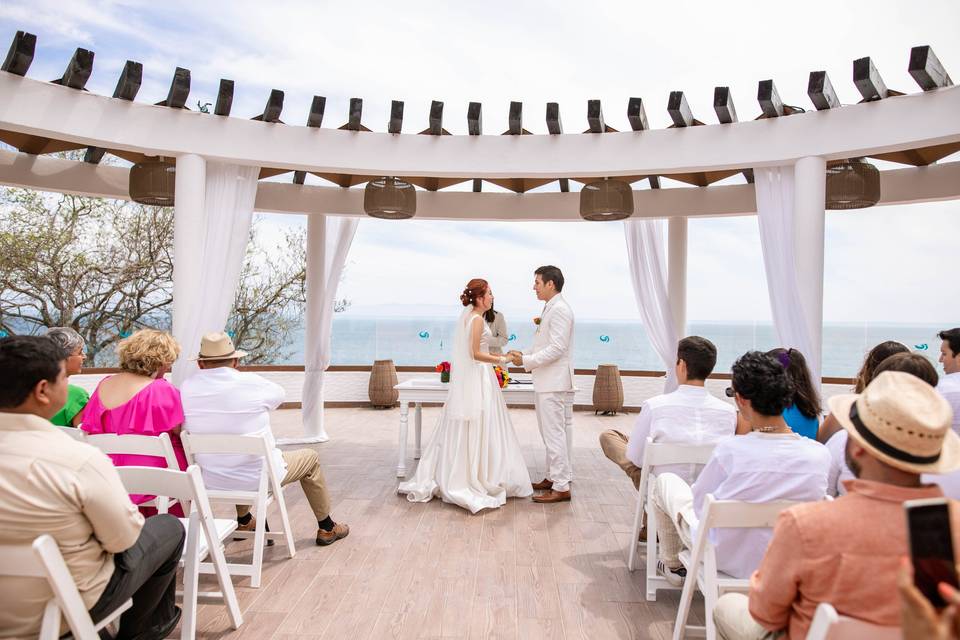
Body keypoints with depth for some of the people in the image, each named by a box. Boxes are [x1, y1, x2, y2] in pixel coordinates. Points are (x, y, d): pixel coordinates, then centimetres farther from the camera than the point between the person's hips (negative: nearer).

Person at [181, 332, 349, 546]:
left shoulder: (186, 388, -8)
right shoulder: (251, 383, -18)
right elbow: (279, 394, 5)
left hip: (210, 482, 5)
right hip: (257, 478, -5)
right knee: (310, 457, 20)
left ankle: (244, 521, 51)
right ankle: (326, 529, 30)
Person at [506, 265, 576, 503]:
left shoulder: (560, 309, -15)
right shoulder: (550, 309, 16)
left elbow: (557, 348, -22)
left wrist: (526, 361, -17)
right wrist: (523, 354, 9)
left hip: (553, 382, -10)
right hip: (546, 382, 10)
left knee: (554, 433, -6)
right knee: (551, 432, 16)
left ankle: (561, 488, 1)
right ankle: (554, 477, 27)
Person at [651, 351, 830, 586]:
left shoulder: (729, 450, -30)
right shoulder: (819, 454, -19)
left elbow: (700, 507, -14)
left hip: (725, 559, -4)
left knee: (665, 480, 18)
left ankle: (673, 567, 35)